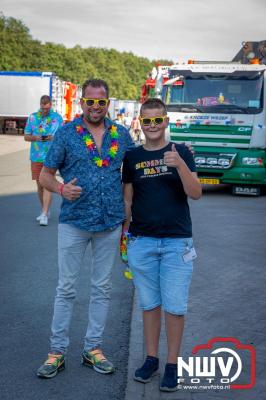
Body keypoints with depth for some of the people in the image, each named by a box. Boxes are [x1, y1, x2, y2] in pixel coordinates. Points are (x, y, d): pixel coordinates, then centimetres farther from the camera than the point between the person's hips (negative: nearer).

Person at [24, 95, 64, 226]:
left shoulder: (57, 117, 2)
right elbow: (26, 136, 8)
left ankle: (44, 215, -13)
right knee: (39, 185, 11)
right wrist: (36, 137, -13)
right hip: (36, 156, 3)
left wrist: (53, 137, -16)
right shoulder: (32, 117, 7)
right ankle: (45, 211, 25)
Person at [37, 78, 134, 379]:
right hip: (74, 221, -2)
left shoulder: (121, 135, 5)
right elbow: (46, 174, -1)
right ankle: (57, 351, 14)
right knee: (66, 288, 4)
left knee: (102, 288, 10)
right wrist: (61, 189, -21)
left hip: (111, 224, 3)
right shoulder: (66, 133, -2)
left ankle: (93, 349, 22)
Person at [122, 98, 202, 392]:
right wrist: (124, 235, 7)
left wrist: (180, 165, -23)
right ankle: (151, 359, 23)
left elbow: (195, 194, -8)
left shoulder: (181, 152, 1)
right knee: (149, 304, 11)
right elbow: (127, 198, 10)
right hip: (142, 241, 2)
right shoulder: (132, 157, 5)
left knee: (175, 306, 1)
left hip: (177, 241, -1)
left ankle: (172, 364, 13)